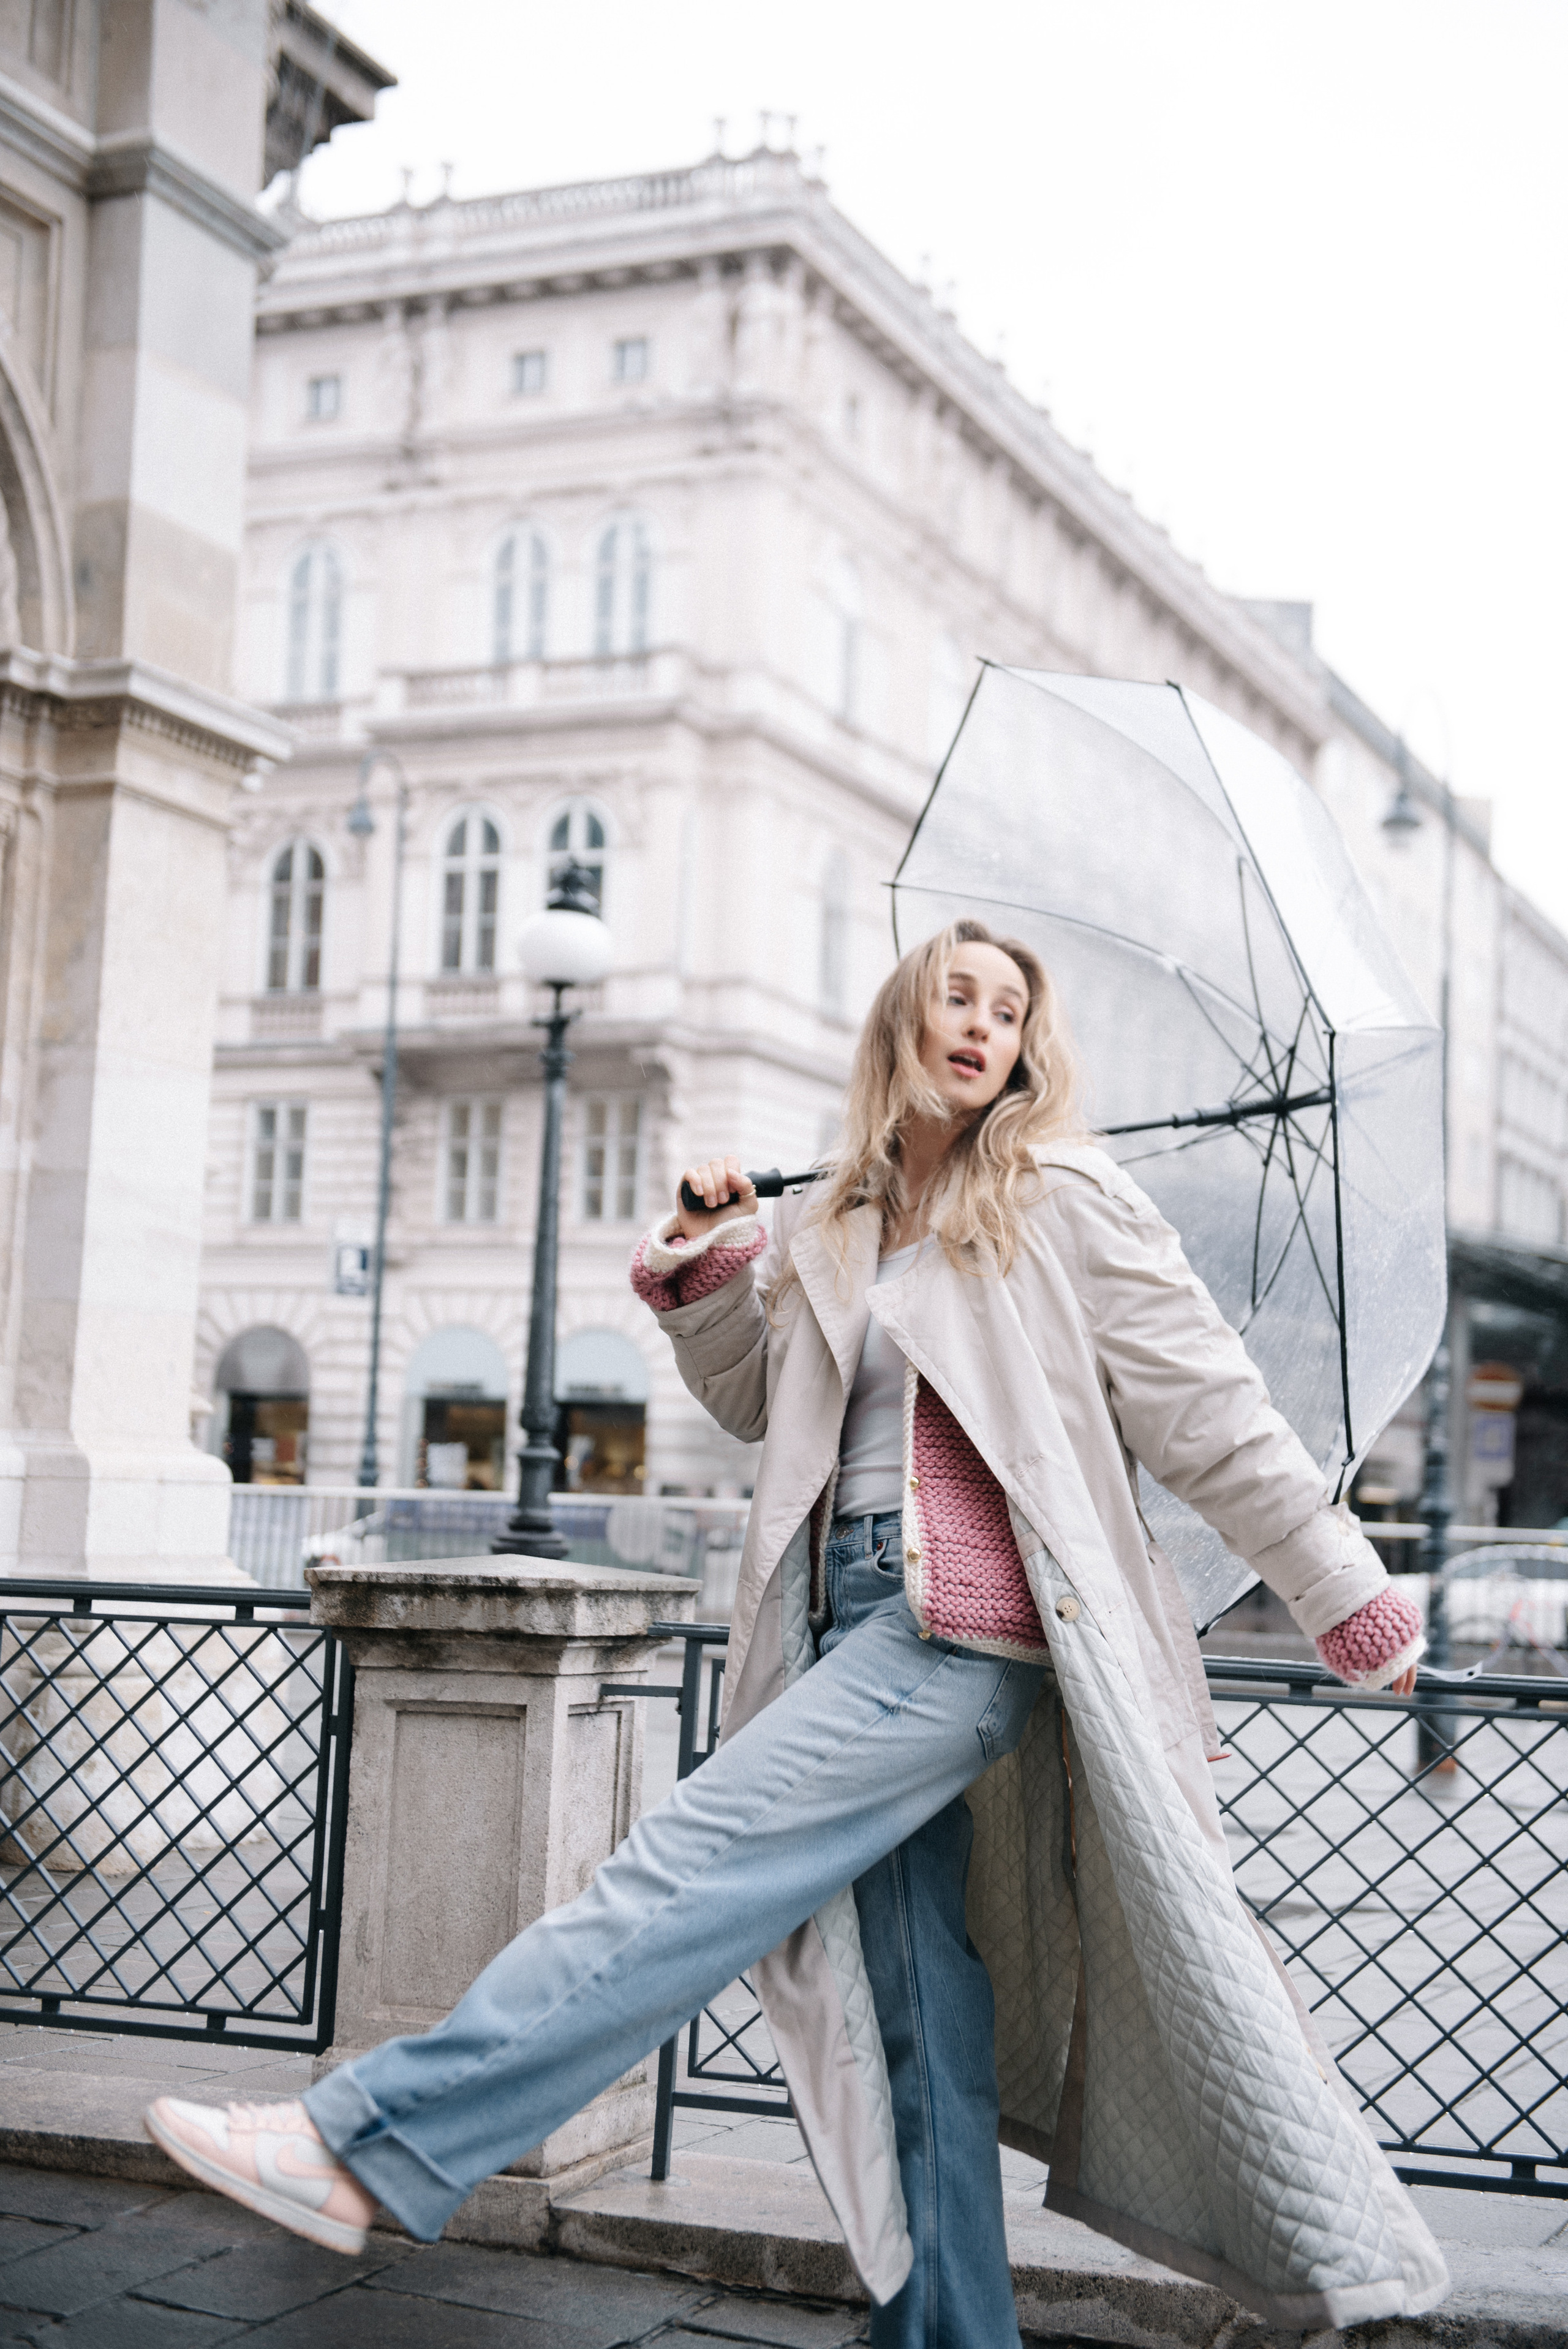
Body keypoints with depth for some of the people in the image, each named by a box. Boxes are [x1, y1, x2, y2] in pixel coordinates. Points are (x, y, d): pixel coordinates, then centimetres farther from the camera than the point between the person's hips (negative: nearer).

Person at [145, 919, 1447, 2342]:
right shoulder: (837, 1229, 18)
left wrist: (1354, 1603, 4)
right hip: (848, 1611, 7)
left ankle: (373, 2148, -19)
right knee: (916, 2006, 7)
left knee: (691, 1866, -17)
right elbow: (755, 1397, 29)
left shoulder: (1061, 1199, 2)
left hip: (962, 1625, -6)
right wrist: (709, 1268, 10)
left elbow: (1213, 1416, 3)